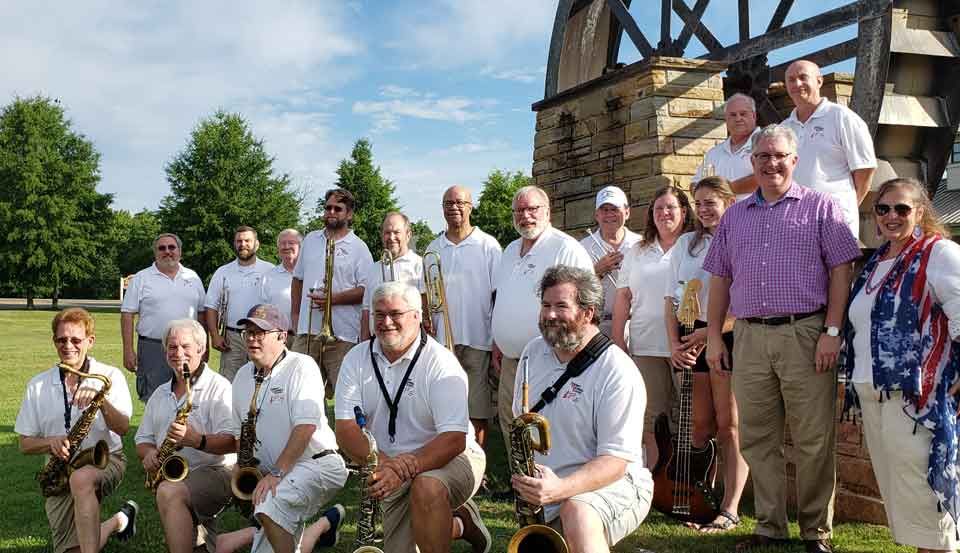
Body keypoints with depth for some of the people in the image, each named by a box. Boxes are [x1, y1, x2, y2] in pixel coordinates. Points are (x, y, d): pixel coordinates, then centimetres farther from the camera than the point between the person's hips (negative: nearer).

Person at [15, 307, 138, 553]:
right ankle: (119, 520, 17)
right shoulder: (38, 386, 7)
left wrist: (101, 400, -29)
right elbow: (25, 444, 8)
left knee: (80, 479, -40)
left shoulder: (110, 376, -1)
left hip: (106, 459, -3)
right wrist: (51, 443, -13)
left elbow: (122, 428, -11)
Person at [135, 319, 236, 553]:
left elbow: (232, 442, -13)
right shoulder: (160, 394, 19)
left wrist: (198, 440, -30)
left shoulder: (218, 387, -3)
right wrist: (149, 453, -2)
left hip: (214, 472, -6)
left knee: (169, 491, -33)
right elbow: (143, 439, 21)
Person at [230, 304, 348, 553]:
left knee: (269, 506, -33)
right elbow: (241, 430, 22)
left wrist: (277, 473, -25)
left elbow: (306, 426, -21)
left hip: (317, 464, -8)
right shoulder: (243, 376, 11)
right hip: (277, 476, 8)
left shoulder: (301, 366, -11)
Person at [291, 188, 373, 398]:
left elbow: (365, 290, -6)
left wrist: (334, 298, -17)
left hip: (342, 334, -5)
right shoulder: (311, 240, 16)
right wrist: (295, 313, 15)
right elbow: (298, 279, 23)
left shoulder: (358, 247, 0)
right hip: (307, 330, 5)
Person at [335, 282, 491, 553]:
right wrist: (382, 462, -28)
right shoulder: (356, 359, -1)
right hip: (394, 472, 6)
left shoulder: (441, 362, -15)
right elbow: (345, 428, -9)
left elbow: (454, 439, -22)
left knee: (426, 487, -37)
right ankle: (459, 524, 26)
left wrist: (406, 468, -36)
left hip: (447, 458, -5)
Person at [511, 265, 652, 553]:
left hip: (610, 485, -7)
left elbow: (616, 460, -20)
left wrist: (561, 488, -35)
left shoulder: (618, 372, -15)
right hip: (545, 495, 7)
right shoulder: (534, 352, 8)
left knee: (577, 514, -38)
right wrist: (526, 481, 3)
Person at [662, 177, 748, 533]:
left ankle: (730, 510, 0)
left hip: (727, 337, -5)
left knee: (728, 425, -3)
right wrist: (674, 345, 0)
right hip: (689, 339, 5)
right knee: (700, 426, 8)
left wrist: (707, 334, -15)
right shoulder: (685, 244, 14)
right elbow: (671, 299, 12)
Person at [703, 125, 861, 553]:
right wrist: (713, 336, 10)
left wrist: (832, 331, -10)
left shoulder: (820, 207, 5)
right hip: (749, 337, 4)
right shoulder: (734, 216, 17)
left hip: (805, 334, -4)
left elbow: (841, 270, -1)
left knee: (813, 440, -1)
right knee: (757, 439, 7)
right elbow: (720, 279, 17)